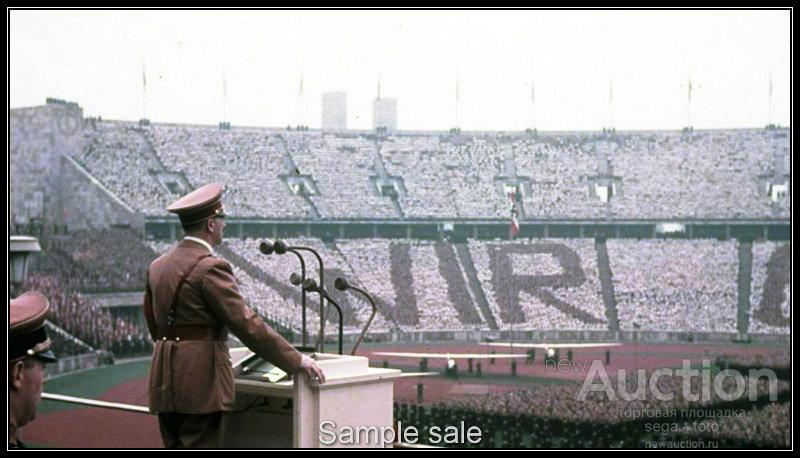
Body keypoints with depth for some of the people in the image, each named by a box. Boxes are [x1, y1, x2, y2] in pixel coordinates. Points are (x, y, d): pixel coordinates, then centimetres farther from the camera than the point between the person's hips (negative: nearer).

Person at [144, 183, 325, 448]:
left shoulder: (157, 267, 11)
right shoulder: (210, 268, -14)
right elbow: (246, 324, -17)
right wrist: (296, 361, -12)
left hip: (165, 381, 8)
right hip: (200, 382, -8)